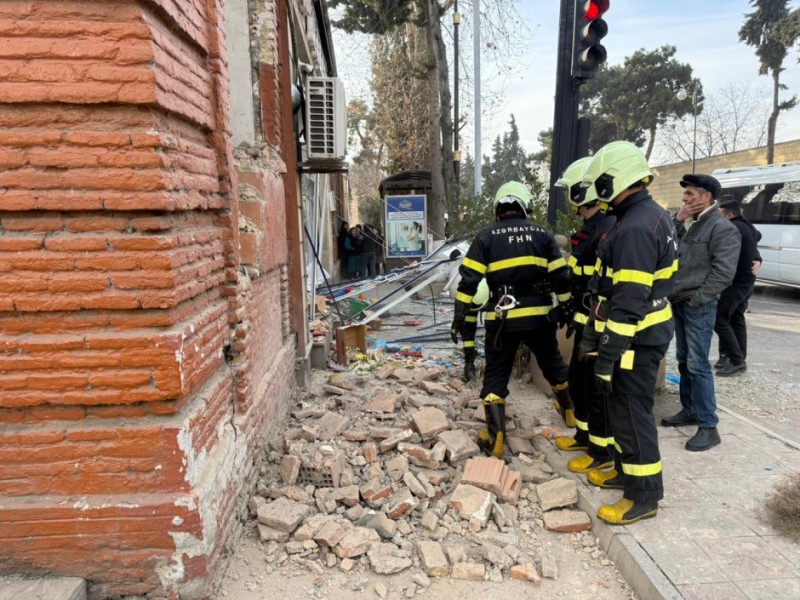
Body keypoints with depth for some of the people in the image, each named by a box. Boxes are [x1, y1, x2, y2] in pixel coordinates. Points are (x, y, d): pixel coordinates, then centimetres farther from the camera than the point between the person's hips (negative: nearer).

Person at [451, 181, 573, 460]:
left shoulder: (486, 236, -1)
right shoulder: (541, 234, 6)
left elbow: (469, 279, -6)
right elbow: (561, 277, 6)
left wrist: (460, 315, -1)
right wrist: (566, 309, 16)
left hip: (502, 319, -3)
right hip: (539, 316, 3)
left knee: (496, 376, 8)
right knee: (553, 365, 25)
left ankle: (495, 438, 4)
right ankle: (572, 410, 44)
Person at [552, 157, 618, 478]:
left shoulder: (607, 229, -20)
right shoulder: (589, 228, 13)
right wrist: (574, 315, 23)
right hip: (586, 321, 10)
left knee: (598, 386, 2)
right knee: (577, 379, 19)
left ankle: (603, 451, 17)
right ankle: (585, 435, 35)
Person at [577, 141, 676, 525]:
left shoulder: (635, 229, -23)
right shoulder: (652, 216, 11)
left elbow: (628, 304, -26)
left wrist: (607, 357, -21)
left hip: (636, 340, -10)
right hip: (646, 332, 10)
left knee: (632, 413, 1)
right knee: (623, 407, 21)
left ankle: (644, 495, 16)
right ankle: (627, 470, 37)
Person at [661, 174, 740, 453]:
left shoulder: (723, 228, -11)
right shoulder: (688, 224, 14)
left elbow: (724, 272, -17)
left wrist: (696, 299, -15)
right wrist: (677, 220, 0)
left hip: (699, 306, -8)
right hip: (679, 303, 8)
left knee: (698, 365, -7)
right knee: (683, 361, 15)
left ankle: (708, 427, 1)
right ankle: (689, 410, 27)